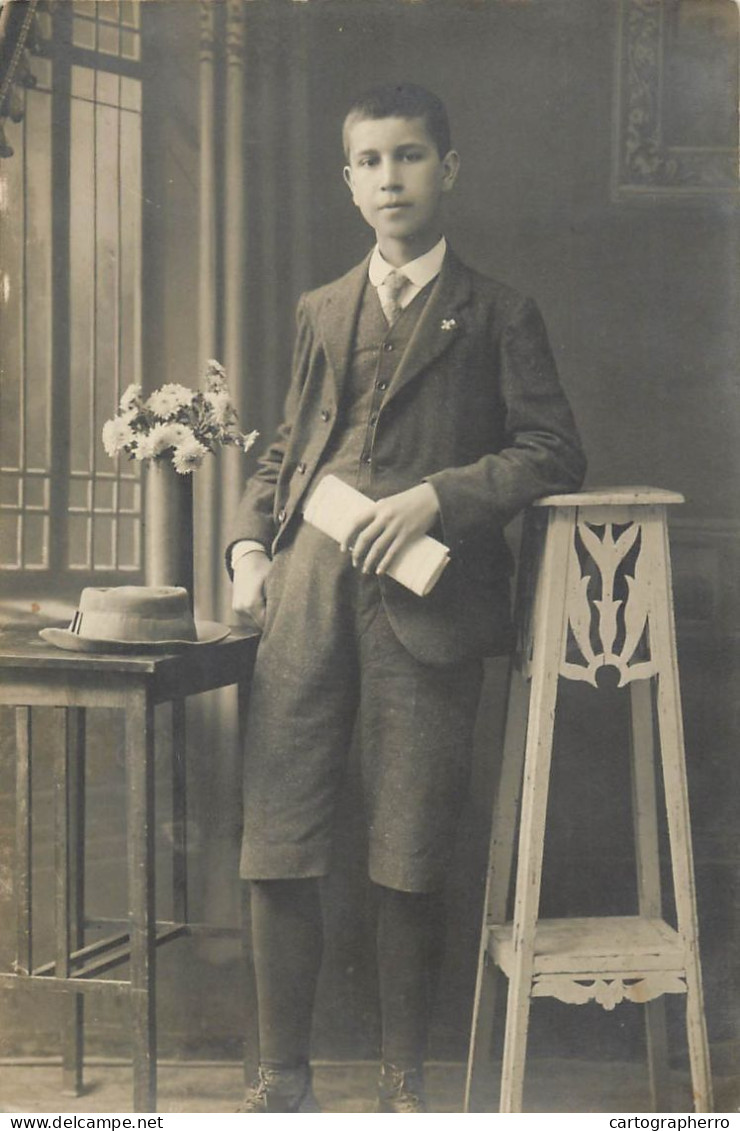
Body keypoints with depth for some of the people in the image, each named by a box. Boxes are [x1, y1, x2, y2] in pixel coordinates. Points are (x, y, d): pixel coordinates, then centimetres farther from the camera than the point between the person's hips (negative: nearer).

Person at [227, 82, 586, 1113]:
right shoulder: (320, 312, 20)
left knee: (410, 863, 3)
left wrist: (438, 496, -12)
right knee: (277, 845, -1)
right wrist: (249, 542, 7)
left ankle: (406, 1078, 21)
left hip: (424, 604, -3)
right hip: (307, 598, 3)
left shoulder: (497, 317, 8)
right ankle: (283, 1078, 14)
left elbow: (555, 453, 1)